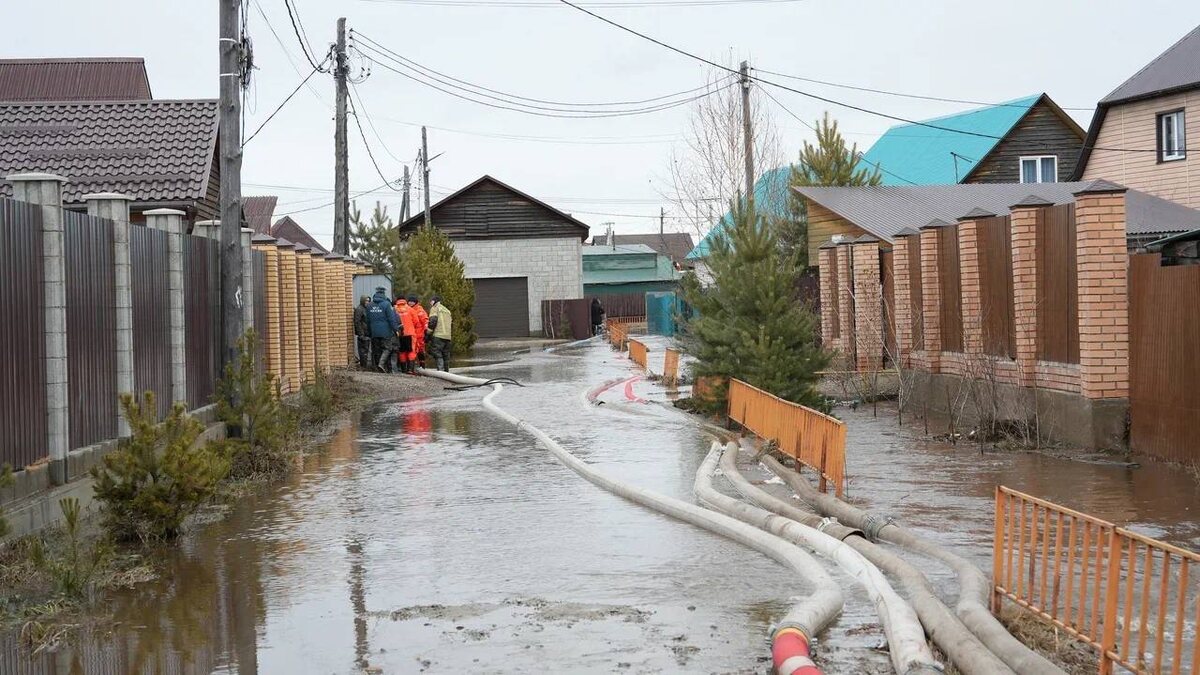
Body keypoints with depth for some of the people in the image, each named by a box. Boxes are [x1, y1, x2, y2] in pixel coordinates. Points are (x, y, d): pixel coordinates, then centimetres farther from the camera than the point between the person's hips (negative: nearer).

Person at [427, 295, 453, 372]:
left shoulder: (435, 308, 3)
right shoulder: (447, 310, 28)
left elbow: (433, 321, -10)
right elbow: (451, 321, 23)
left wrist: (428, 333, -8)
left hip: (438, 335, -7)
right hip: (447, 336, 7)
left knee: (437, 354, -11)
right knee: (446, 355, 11)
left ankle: (441, 370, -23)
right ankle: (446, 371, 12)